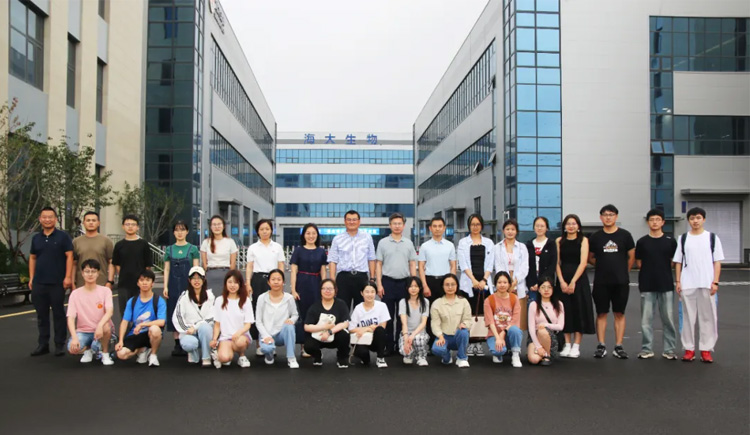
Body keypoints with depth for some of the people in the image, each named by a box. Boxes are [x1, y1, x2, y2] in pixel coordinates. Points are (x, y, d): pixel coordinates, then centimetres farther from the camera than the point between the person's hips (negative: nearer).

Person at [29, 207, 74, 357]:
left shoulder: (63, 236, -2)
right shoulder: (36, 238, 12)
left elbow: (69, 256, -6)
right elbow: (32, 258, 16)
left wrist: (68, 277, -13)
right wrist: (31, 278, 8)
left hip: (57, 282, -4)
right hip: (39, 282, 4)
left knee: (58, 314, 2)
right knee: (41, 314, 9)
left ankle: (60, 345, 9)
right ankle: (43, 344, 18)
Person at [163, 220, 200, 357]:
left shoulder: (193, 249, 4)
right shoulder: (169, 249, 10)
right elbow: (166, 269, 8)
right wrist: (165, 287, -1)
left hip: (188, 284, -2)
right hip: (174, 285, 2)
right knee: (174, 313, 2)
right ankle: (177, 344, 8)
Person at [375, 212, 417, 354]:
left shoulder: (408, 243, 7)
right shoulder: (383, 243, 3)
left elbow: (413, 264, 8)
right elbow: (378, 264, 2)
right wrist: (379, 284, -6)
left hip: (404, 282, 2)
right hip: (388, 282, -1)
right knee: (388, 315, 2)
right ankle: (388, 345, 10)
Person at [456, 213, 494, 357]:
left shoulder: (488, 243, 13)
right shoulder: (463, 242, 8)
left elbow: (490, 264, 7)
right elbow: (463, 264, -2)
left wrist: (483, 280, -8)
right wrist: (473, 280, -14)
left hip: (484, 283, 1)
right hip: (468, 283, -1)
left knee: (482, 313, -1)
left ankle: (479, 343, 6)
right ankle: (470, 343, 2)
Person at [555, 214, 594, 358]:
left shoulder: (583, 240, 1)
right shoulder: (559, 241, 8)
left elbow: (583, 262, -8)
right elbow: (557, 263, 2)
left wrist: (573, 282, -14)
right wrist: (562, 281, -9)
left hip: (579, 279, -2)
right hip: (563, 280, 2)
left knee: (579, 311, 0)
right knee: (565, 312, 4)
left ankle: (576, 346, 6)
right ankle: (567, 344, 12)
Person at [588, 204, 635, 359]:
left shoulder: (625, 235, 2)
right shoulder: (595, 237, 4)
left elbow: (631, 256, 8)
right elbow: (590, 258, 12)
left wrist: (623, 271, 9)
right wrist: (604, 266, 6)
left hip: (621, 282, 0)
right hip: (601, 282, 1)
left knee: (619, 313, 5)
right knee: (601, 313, 3)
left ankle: (619, 347, 10)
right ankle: (601, 346, 9)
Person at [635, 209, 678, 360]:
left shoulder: (670, 241, 4)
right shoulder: (642, 242, 3)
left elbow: (675, 261, 10)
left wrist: (662, 270, 4)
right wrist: (650, 271, 4)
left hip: (666, 285, 0)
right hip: (647, 286, 0)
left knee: (668, 319, 3)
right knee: (646, 319, 3)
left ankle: (669, 350, 13)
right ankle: (646, 349, 11)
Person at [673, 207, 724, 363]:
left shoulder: (712, 238, 6)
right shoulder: (683, 239, 10)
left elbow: (717, 262, 3)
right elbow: (678, 262, 10)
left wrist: (715, 282, -5)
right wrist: (678, 281, 2)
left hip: (707, 284, -1)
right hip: (687, 285, 1)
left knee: (708, 317, 1)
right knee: (688, 317, 4)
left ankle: (706, 349, 9)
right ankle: (689, 349, 11)